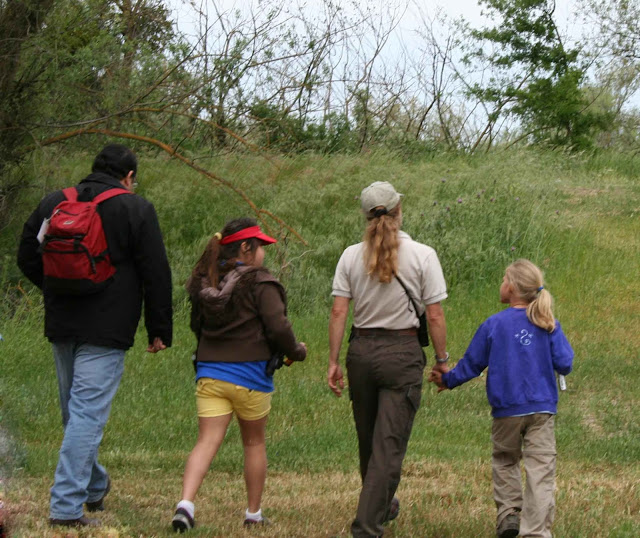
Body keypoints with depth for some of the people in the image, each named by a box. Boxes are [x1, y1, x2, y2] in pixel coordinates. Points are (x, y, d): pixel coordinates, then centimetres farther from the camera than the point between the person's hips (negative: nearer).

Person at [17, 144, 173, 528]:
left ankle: (94, 486, 35)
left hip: (61, 327, 6)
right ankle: (67, 505, -12)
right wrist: (160, 331, 0)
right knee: (88, 413, -7)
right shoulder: (136, 210, -6)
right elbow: (156, 275, -6)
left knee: (76, 410, 19)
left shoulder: (54, 203, 8)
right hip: (106, 330, -6)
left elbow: (28, 258, 14)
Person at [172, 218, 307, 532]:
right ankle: (253, 514, 21)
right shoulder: (259, 283, -12)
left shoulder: (204, 282, 7)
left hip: (209, 373, 4)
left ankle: (185, 503, -22)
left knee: (207, 442, -1)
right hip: (250, 375, -4)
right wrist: (297, 351, 3)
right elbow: (278, 328, -16)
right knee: (254, 443, 13)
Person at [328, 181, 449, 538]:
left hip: (361, 350, 4)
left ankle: (383, 505, 40)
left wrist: (334, 361, 5)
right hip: (403, 353, -4)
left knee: (368, 438, 19)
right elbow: (435, 315, -7)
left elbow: (339, 312, -1)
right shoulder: (422, 255, -6)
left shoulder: (351, 256, 1)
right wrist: (442, 360, 3)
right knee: (390, 443, -2)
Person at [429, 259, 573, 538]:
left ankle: (509, 512, 11)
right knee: (540, 468, -1)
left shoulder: (494, 325, -5)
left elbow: (471, 364, 3)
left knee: (504, 461, 22)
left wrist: (447, 380, 20)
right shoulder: (549, 325, -2)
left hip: (507, 410, 0)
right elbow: (564, 364, -2)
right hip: (542, 409, 0)